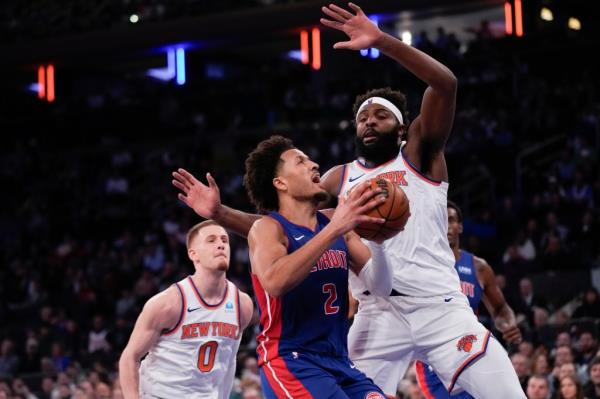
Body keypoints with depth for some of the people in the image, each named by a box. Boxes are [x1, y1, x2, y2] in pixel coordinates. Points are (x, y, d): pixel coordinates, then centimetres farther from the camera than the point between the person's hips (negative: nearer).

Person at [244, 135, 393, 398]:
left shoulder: (334, 222, 10)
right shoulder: (267, 228, -6)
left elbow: (380, 287, 7)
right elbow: (274, 282, -28)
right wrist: (334, 230, -30)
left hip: (339, 361, 7)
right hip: (290, 360, -7)